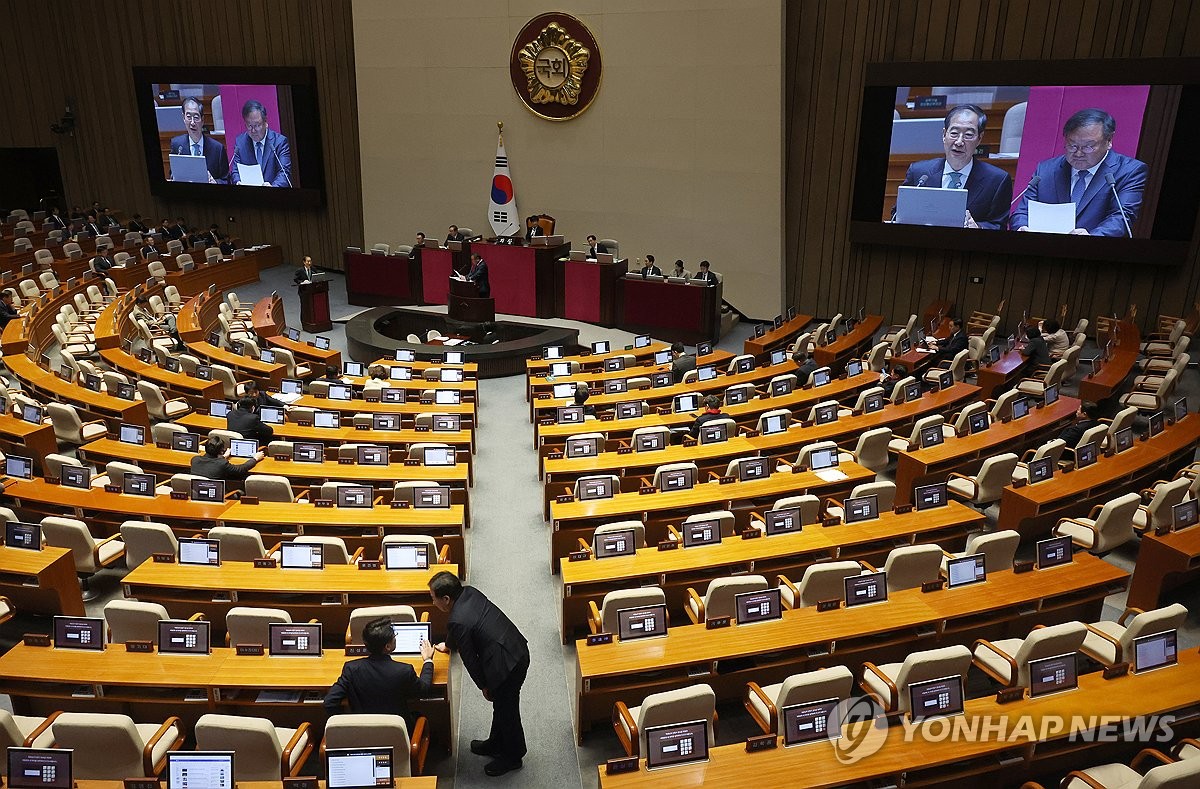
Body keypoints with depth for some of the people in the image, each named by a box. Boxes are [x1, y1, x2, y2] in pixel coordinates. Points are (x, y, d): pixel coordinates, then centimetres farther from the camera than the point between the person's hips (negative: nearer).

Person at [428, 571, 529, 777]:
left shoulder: (458, 621, -24)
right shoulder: (470, 592, 0)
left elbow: (469, 658, -11)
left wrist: (483, 686, 2)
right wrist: (448, 645, 35)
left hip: (507, 664, -9)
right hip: (518, 650, 9)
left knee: (506, 711, 12)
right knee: (501, 705, 27)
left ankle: (512, 757, 33)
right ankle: (495, 744, 46)